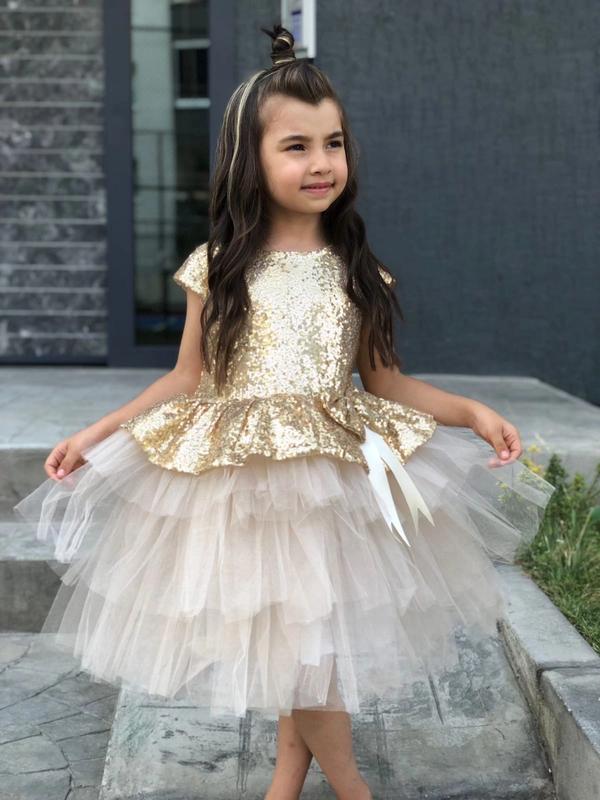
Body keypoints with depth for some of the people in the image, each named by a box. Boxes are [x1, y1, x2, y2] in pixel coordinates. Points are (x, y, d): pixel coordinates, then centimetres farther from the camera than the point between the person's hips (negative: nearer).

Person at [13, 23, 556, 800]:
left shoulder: (354, 270, 2)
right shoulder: (217, 267, -1)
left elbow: (387, 382, 7)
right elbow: (188, 378, 5)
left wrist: (473, 412, -5)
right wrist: (96, 432, 0)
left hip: (337, 473, 1)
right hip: (239, 477, 0)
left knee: (310, 630, 5)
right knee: (282, 633, 5)